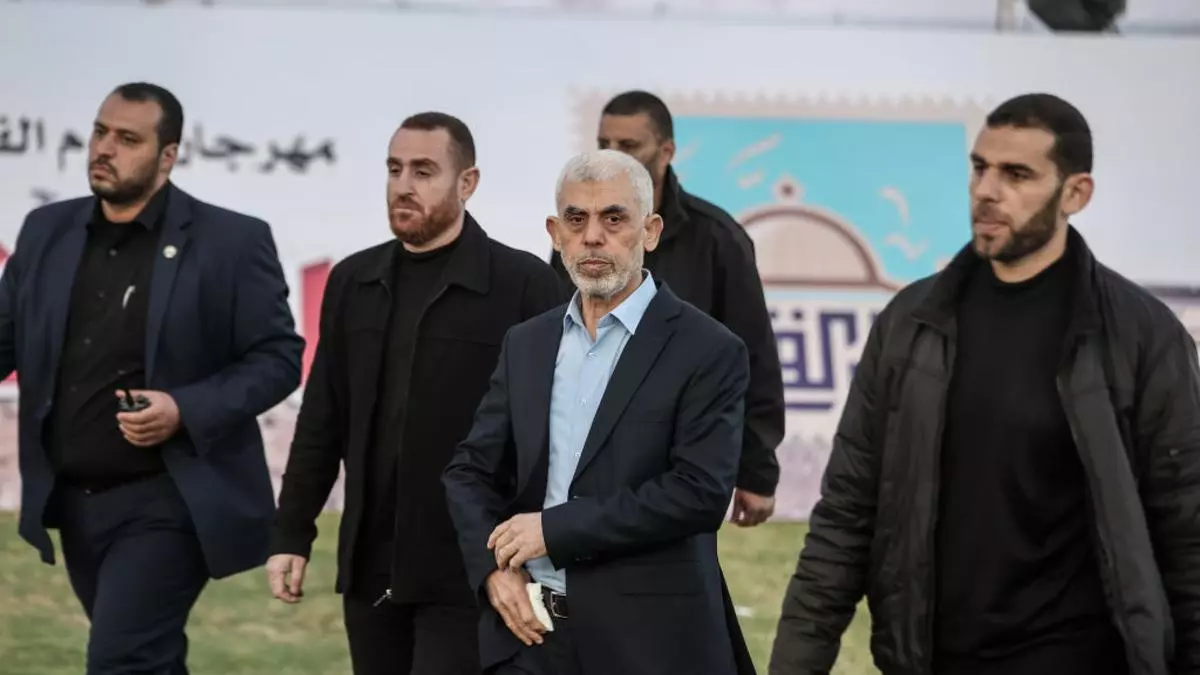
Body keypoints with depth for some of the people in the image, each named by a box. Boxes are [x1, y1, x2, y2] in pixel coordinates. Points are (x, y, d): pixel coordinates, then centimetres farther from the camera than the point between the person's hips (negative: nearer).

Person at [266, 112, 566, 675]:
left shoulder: (524, 284, -6)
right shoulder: (353, 282, 11)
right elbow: (322, 423, 13)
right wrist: (292, 536, 9)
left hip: (467, 571, -5)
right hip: (371, 566, 6)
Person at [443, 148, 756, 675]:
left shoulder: (708, 352, -6)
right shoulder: (525, 344, 13)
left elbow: (700, 492, -16)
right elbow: (471, 470, 14)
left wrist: (555, 528, -15)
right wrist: (493, 567, -5)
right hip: (529, 630, 5)